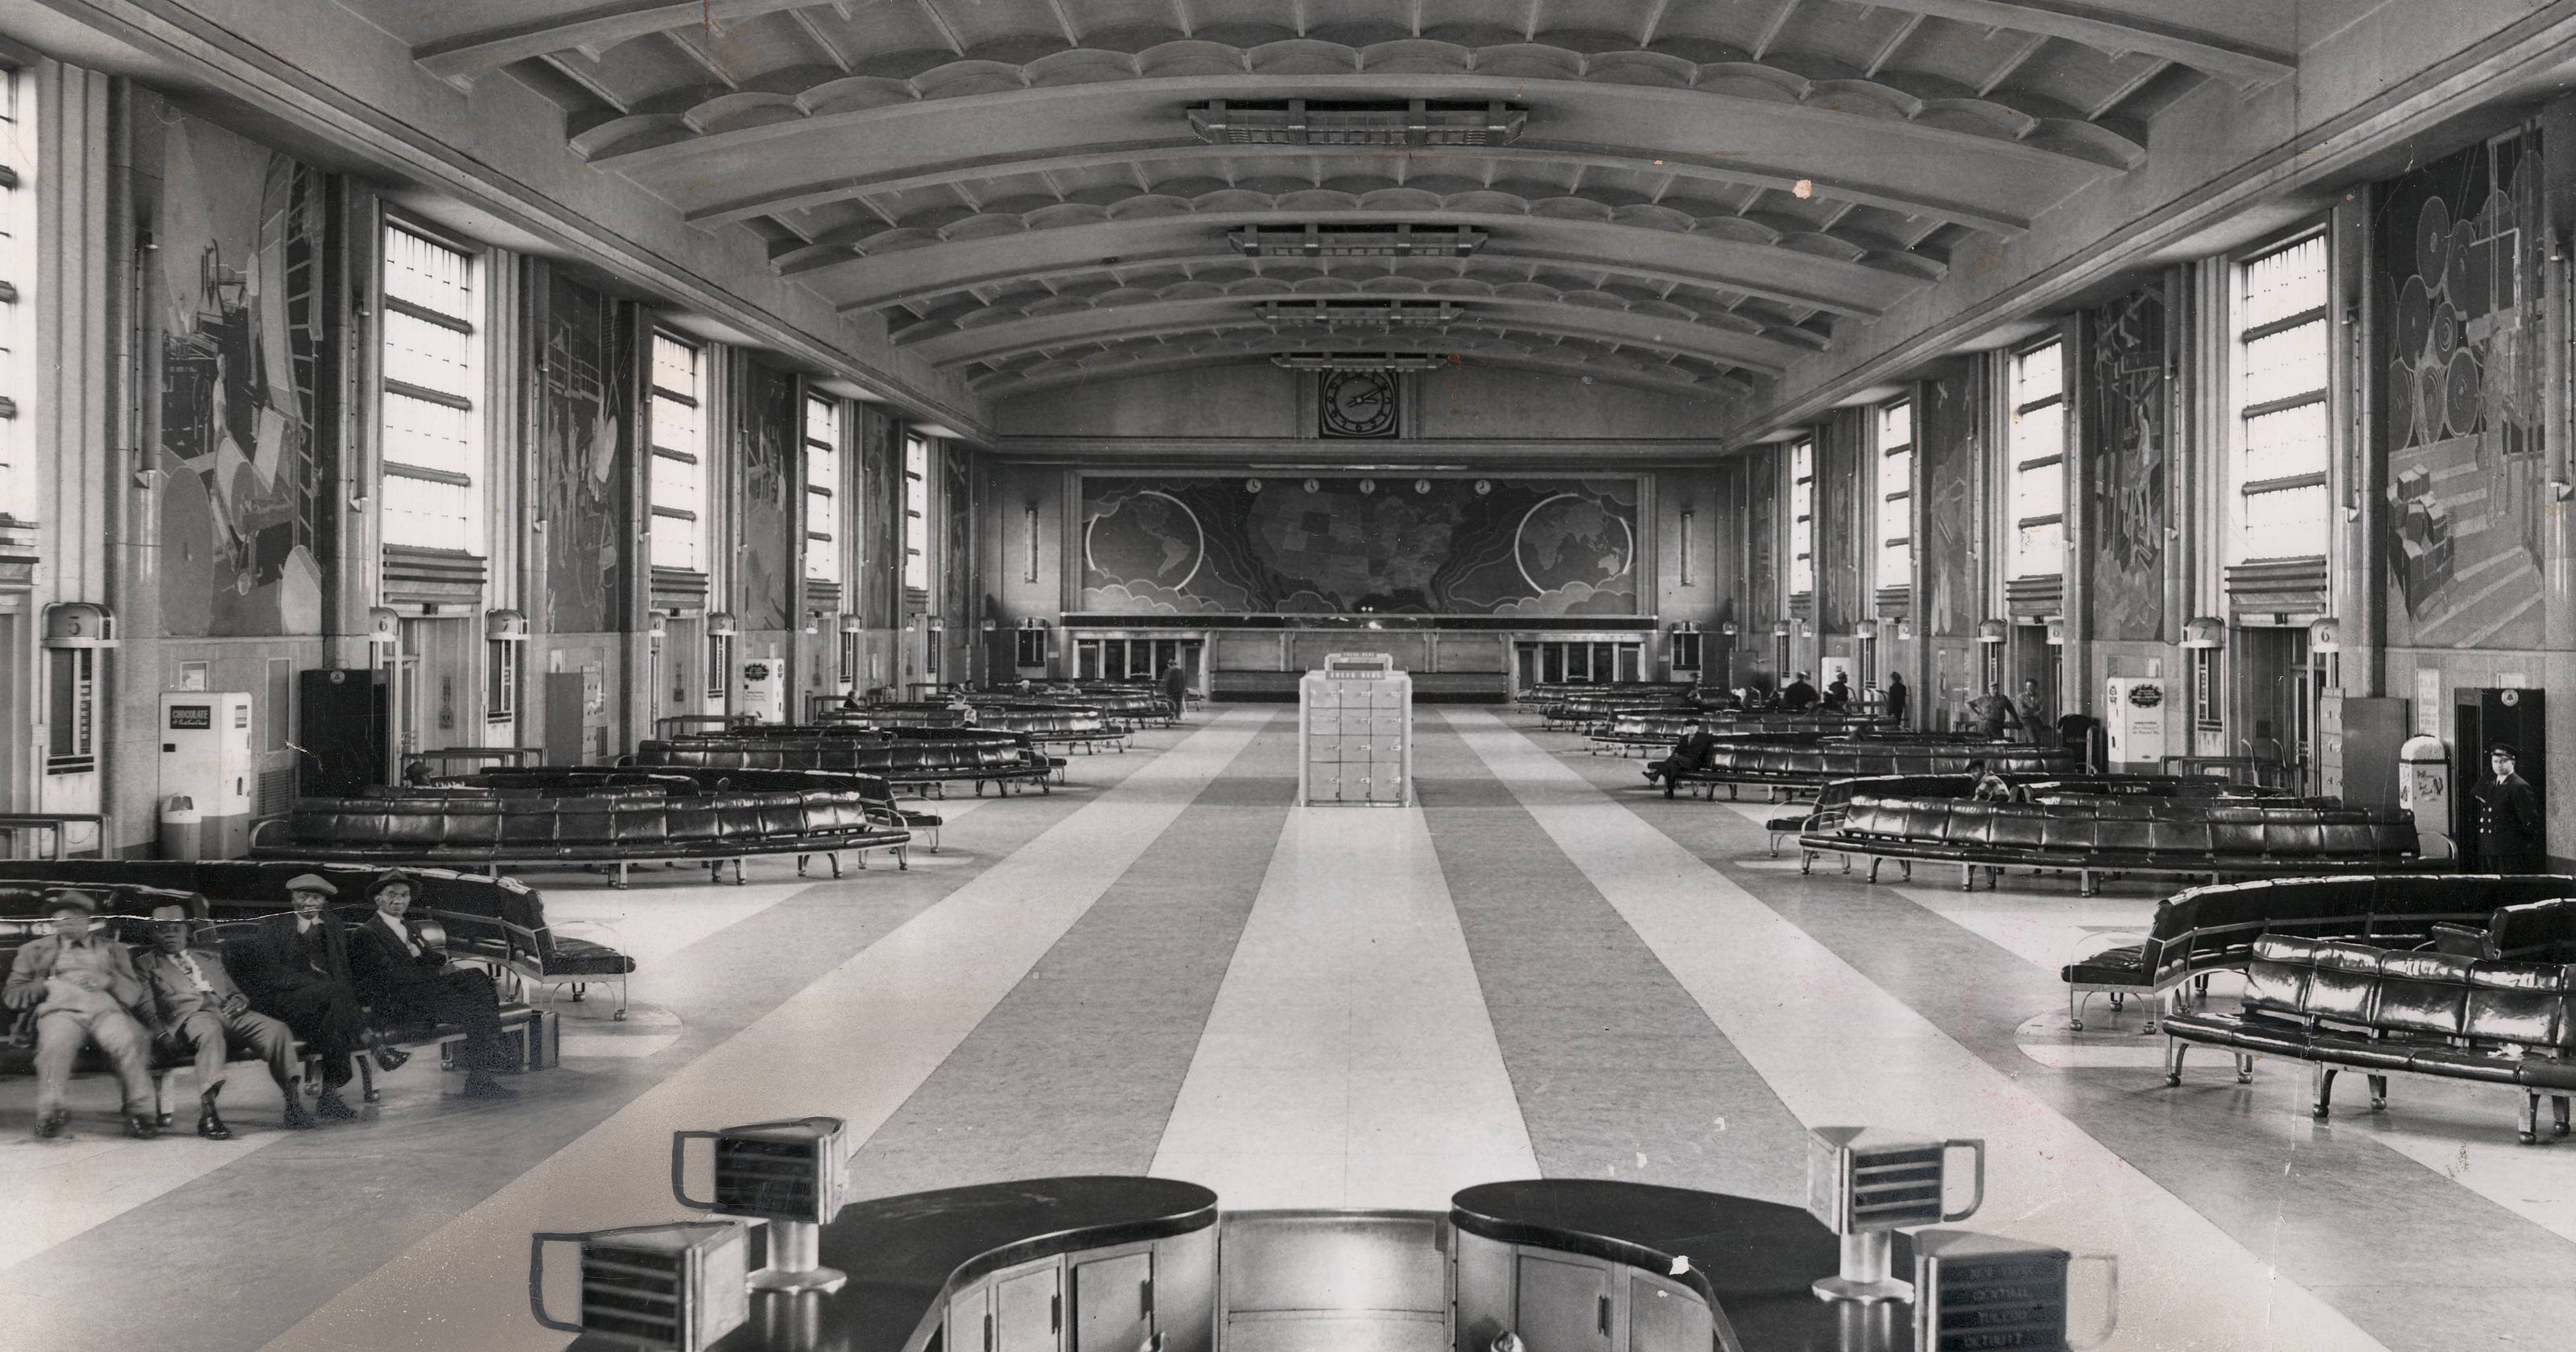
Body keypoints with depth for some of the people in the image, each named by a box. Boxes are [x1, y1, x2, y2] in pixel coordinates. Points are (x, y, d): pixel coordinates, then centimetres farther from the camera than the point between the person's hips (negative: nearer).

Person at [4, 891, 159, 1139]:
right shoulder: (34, 950, 29)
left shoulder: (113, 949, 30)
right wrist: (45, 985, 1)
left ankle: (140, 1112, -30)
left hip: (106, 1009, 0)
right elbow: (10, 995, 19)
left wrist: (109, 980, 1)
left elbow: (134, 995, 21)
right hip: (61, 1010, 0)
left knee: (129, 1042, -33)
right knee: (55, 1046, -37)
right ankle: (49, 1113, -30)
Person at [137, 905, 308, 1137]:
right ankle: (207, 1115, -49)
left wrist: (239, 1000, 3)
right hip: (190, 1014, -4)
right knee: (211, 1032, -41)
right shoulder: (146, 964, 21)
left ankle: (293, 1104, -28)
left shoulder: (210, 955, 32)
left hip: (226, 1012, 4)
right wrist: (163, 1034, -11)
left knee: (278, 1030, -24)